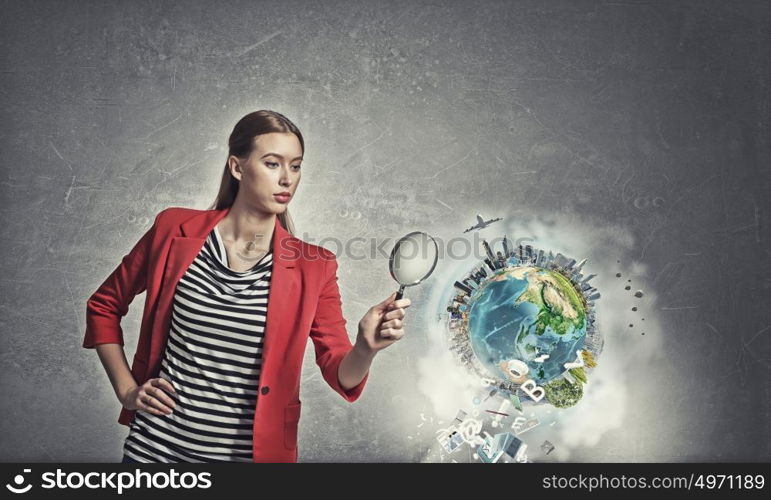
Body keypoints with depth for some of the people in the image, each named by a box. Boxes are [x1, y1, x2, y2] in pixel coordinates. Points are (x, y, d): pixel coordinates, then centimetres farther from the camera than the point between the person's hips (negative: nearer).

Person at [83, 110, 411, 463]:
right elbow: (103, 307, 8)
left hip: (255, 451, 0)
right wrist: (127, 390, 0)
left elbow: (342, 376, -11)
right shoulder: (175, 229, -6)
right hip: (155, 446, 0)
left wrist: (365, 348, -32)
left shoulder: (314, 267, -6)